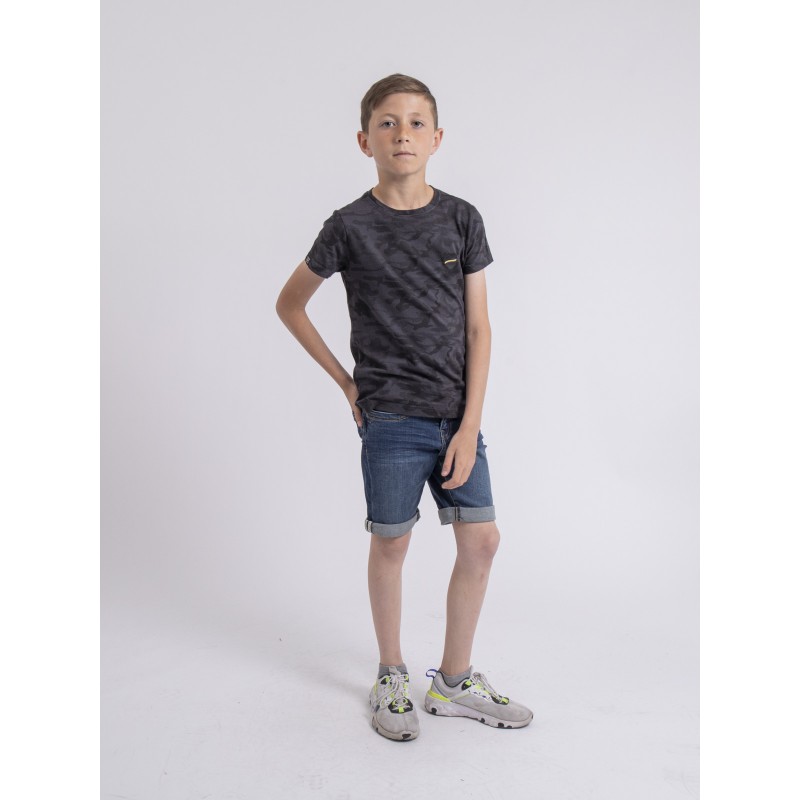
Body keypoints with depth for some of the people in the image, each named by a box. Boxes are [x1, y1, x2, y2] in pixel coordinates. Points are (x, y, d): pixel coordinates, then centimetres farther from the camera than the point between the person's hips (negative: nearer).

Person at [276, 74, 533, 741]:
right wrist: (345, 381, 3)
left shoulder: (462, 219, 2)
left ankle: (454, 680, 25)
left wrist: (470, 425, -6)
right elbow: (289, 304, 8)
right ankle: (392, 678, 28)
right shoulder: (350, 227, -4)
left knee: (482, 540, 5)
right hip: (390, 417, -3)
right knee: (391, 544, 6)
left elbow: (478, 329, 1)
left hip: (457, 415, 3)